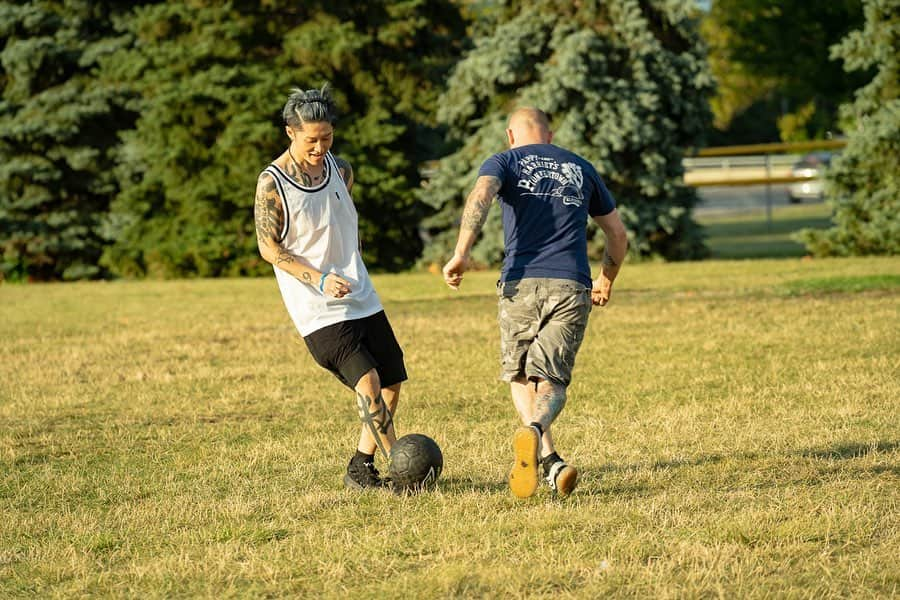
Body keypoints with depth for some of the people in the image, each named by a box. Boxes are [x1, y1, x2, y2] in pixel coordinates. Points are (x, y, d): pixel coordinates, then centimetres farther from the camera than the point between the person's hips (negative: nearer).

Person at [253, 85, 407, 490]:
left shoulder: (340, 170, 6)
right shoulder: (272, 184, -13)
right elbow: (269, 248, -9)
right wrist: (319, 279, -19)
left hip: (362, 300, 7)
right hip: (317, 309, -7)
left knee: (391, 384, 7)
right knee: (368, 384, -19)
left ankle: (360, 469, 19)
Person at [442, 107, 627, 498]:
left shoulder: (504, 162, 11)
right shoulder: (581, 169, 21)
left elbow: (481, 195, -12)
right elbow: (617, 234, 26)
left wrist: (461, 254, -19)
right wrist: (606, 280, 42)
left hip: (522, 285, -1)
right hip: (572, 288, 2)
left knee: (521, 377, 15)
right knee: (552, 382, 4)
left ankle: (549, 459, -6)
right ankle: (534, 430, -31)